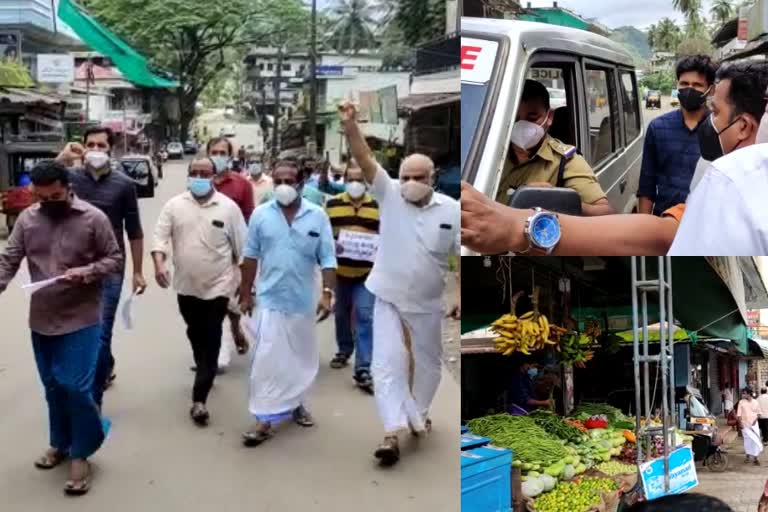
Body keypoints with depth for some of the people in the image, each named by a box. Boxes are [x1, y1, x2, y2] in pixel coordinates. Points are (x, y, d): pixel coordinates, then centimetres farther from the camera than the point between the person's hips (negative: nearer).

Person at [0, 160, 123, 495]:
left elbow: (114, 258, -5)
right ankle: (60, 444, 36)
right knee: (53, 387, 17)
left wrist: (86, 272, -22)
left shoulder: (93, 218, -9)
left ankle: (80, 454, 13)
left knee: (76, 387, -5)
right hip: (41, 320, 4)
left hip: (81, 320, -4)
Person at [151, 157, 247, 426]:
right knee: (195, 335, 20)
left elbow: (241, 246, -1)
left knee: (211, 341, -5)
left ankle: (199, 399, -4)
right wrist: (159, 263, -20)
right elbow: (161, 236, -3)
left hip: (218, 285, -3)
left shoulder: (229, 207, -5)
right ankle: (206, 373, 44)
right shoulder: (174, 205, -1)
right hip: (186, 285, 3)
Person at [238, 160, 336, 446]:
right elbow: (251, 257, 4)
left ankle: (296, 403, 37)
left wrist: (327, 293, -13)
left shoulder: (317, 216, -4)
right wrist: (246, 294, 6)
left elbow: (327, 259, -3)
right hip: (270, 300, -1)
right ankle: (265, 419, 3)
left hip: (303, 301, 1)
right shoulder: (261, 214, -3)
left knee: (302, 358, 16)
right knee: (267, 360, -4)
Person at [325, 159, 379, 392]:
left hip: (367, 273, -2)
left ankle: (363, 369, -9)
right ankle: (344, 350, 40)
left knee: (364, 317, -9)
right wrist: (330, 245, -17)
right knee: (342, 314, 17)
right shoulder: (332, 204, 1)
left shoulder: (378, 206, 1)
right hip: (340, 271, 2)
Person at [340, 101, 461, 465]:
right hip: (387, 299, -1)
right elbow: (365, 160, -21)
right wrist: (350, 125, -36)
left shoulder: (451, 210, -9)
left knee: (427, 362, 17)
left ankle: (418, 414, 41)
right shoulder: (389, 194, -9)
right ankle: (393, 434, -6)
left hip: (427, 304, 1)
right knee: (386, 364, -8)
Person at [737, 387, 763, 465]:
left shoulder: (755, 402, -2)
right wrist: (740, 423, -10)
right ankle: (748, 456, 22)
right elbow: (739, 414, -3)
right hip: (745, 424, 0)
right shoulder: (741, 402, -4)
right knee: (747, 440, 8)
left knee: (756, 440, -2)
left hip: (754, 424, 0)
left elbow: (758, 413, 7)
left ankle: (755, 458, 6)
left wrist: (755, 420, -7)